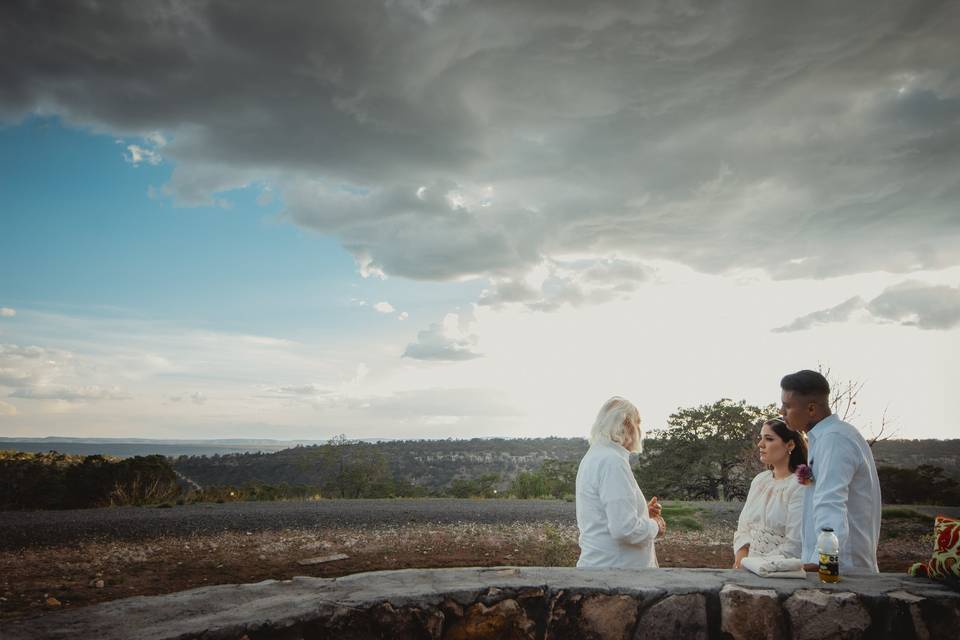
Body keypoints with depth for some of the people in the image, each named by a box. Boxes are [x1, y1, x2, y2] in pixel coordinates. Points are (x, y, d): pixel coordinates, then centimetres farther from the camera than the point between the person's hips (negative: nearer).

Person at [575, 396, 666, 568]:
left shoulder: (594, 456, 12)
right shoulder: (613, 461, -18)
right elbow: (624, 529, -25)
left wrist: (643, 512, 12)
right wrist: (655, 526, -8)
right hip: (615, 567, -9)